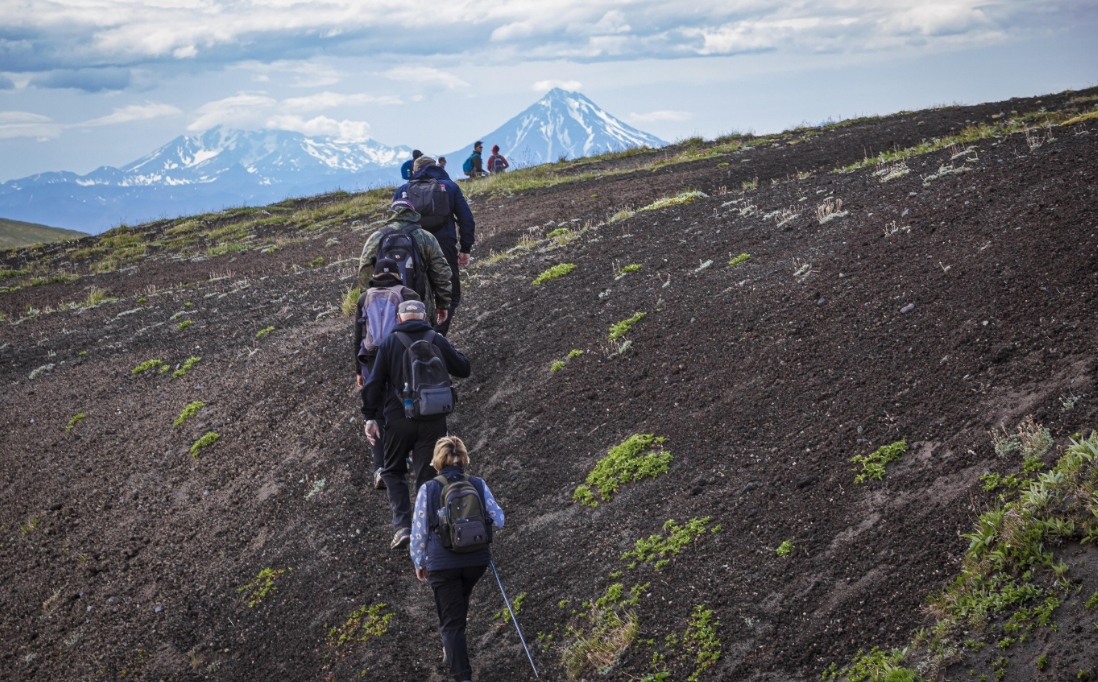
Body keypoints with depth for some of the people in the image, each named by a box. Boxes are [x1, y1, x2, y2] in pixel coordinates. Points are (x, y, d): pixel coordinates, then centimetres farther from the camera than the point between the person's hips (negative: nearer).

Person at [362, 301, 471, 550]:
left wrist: (370, 417, 2)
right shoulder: (437, 341, 2)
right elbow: (463, 369, 11)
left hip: (399, 419, -1)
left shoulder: (390, 342, -1)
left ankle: (403, 525, 0)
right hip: (432, 420, 1)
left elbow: (374, 383, -3)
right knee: (427, 476, 8)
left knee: (393, 472, 16)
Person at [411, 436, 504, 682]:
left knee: (451, 621, 5)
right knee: (459, 605, 31)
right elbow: (498, 519, 0)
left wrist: (419, 562, 8)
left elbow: (419, 531, -5)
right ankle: (453, 652, 46)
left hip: (443, 564, -3)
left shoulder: (428, 489, -9)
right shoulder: (478, 484, -5)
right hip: (477, 560, 3)